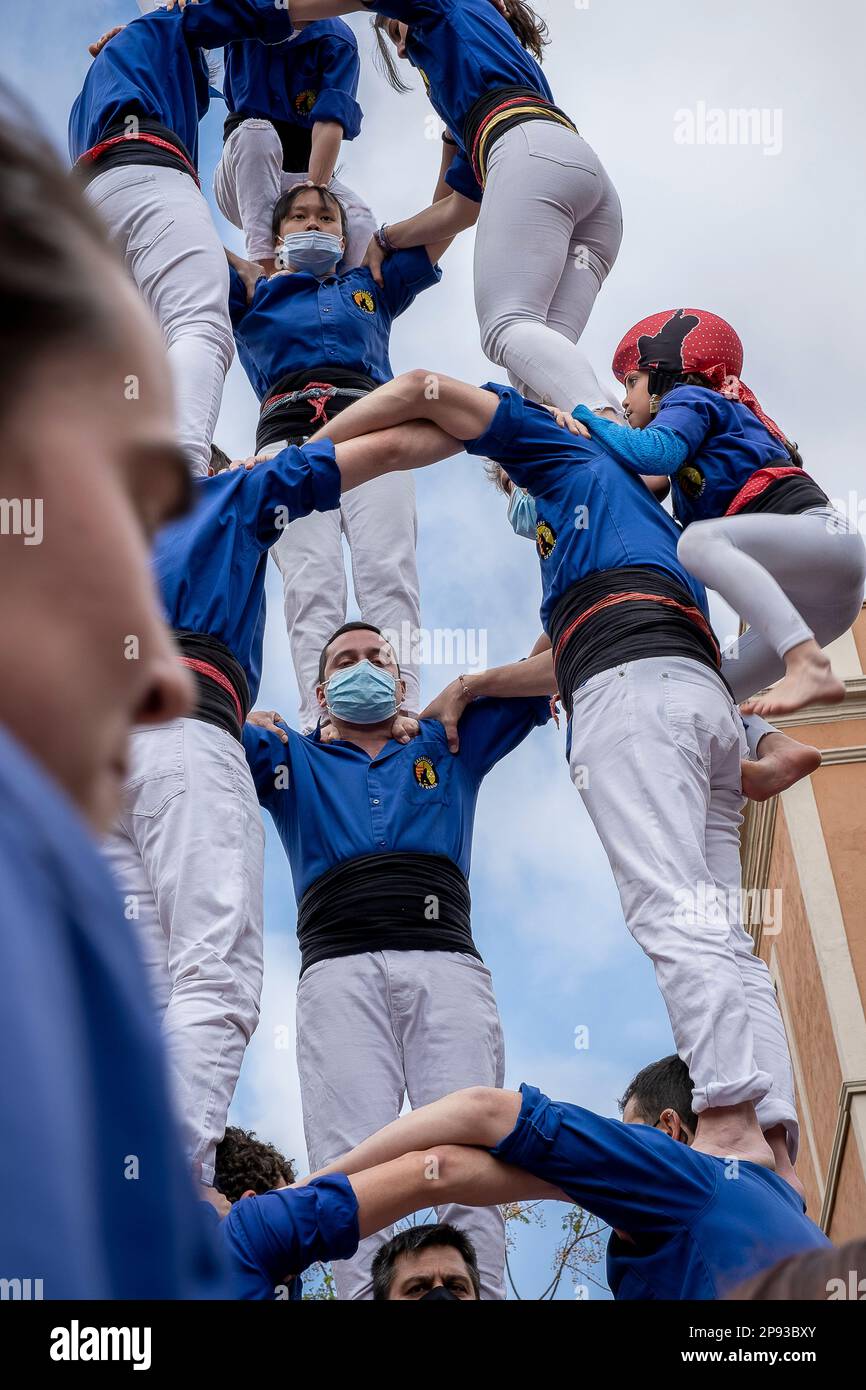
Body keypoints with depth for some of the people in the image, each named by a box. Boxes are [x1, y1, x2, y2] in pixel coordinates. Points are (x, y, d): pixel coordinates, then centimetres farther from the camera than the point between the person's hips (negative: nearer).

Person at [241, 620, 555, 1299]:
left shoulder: (450, 746, 29)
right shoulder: (290, 756, 28)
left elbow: (555, 670, 30)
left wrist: (464, 690, 25)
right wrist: (253, 720, 23)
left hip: (447, 964, 0)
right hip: (339, 969, 0)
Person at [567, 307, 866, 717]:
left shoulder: (688, 397, 6)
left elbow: (654, 453, -16)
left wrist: (583, 418, -3)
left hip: (822, 533, -9)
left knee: (700, 540, -33)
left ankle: (807, 665, -42)